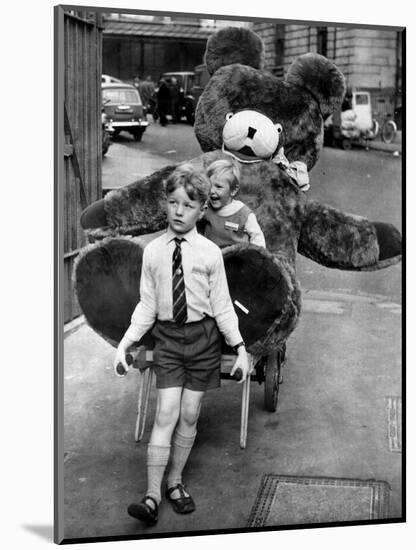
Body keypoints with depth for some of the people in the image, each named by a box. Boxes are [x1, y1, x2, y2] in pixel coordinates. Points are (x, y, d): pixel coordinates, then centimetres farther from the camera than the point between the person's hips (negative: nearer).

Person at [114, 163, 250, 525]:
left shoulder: (210, 253, -5)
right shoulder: (153, 251, -1)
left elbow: (222, 305, -1)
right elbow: (147, 305, 4)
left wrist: (240, 348, -3)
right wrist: (125, 343, -3)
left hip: (203, 336, 0)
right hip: (168, 335, 0)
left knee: (189, 416, 7)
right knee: (166, 415, -6)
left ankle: (175, 482, 24)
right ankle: (153, 496, -3)